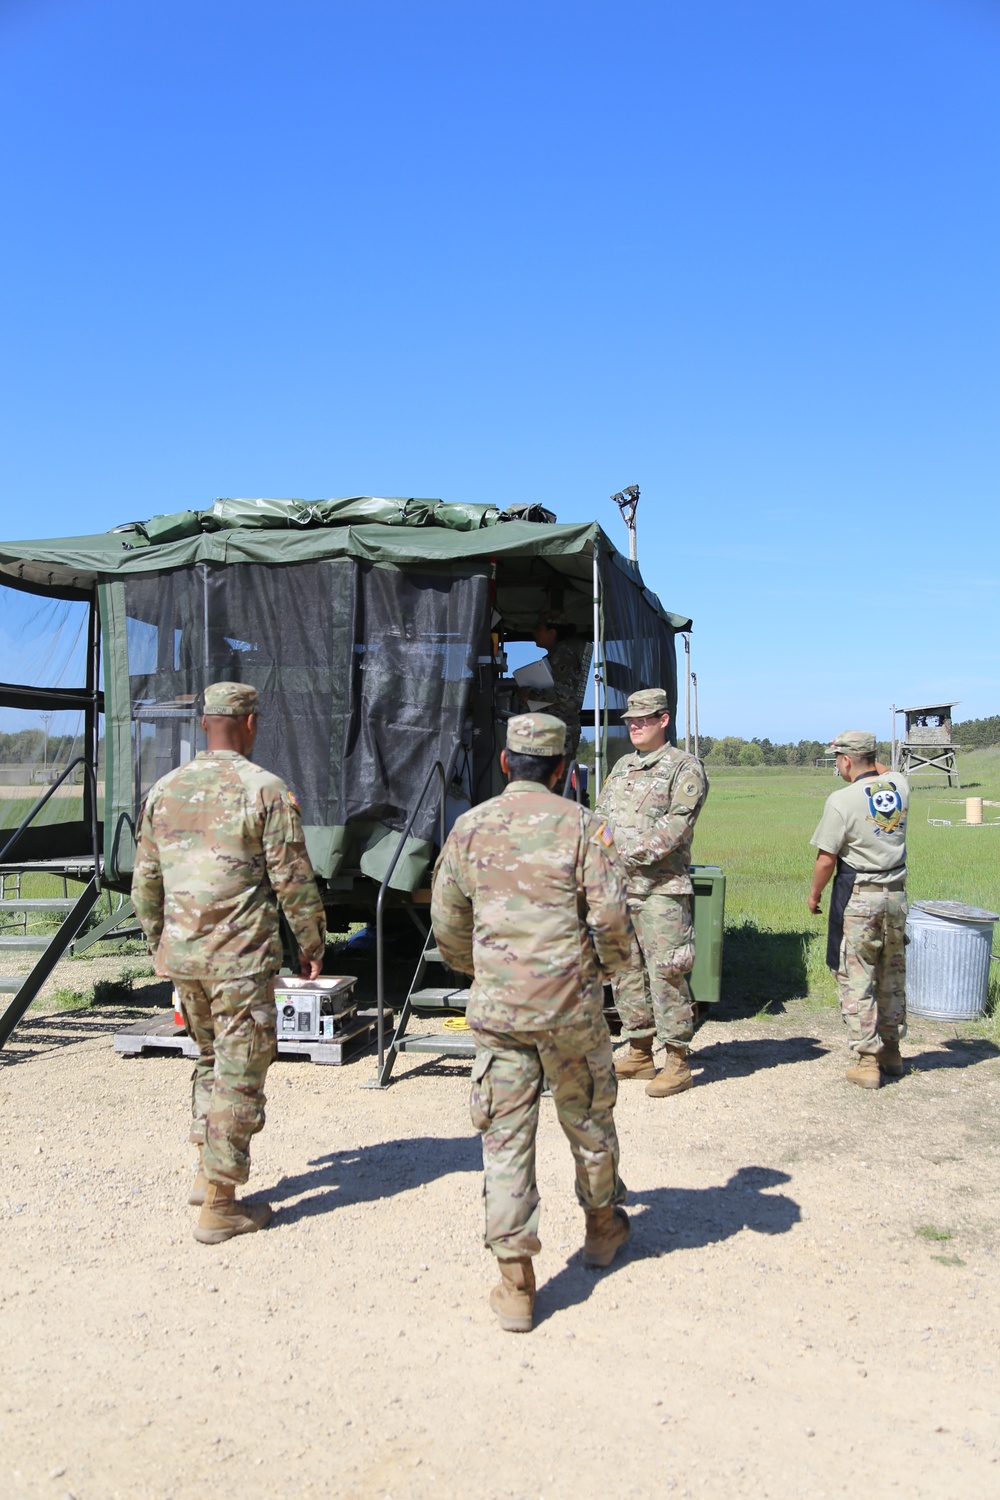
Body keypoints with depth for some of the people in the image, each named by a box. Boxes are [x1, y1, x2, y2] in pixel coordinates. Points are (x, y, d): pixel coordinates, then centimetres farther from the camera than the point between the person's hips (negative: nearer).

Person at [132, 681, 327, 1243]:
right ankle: (220, 1206, 10)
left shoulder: (165, 790, 8)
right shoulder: (265, 789, -10)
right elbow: (293, 880, -10)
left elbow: (146, 882, 13)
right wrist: (313, 943, 2)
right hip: (240, 956, -6)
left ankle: (209, 1171, 30)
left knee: (211, 1057, 24)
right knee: (239, 1073, 3)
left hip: (180, 954, 6)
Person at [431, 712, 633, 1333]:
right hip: (571, 1006, -1)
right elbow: (611, 918, -12)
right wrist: (609, 965, 8)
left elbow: (448, 925, 9)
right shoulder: (582, 825, -7)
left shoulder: (470, 828, 3)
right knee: (588, 1119, 20)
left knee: (506, 1135, 7)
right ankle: (603, 1224, 41)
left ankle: (515, 1281, 8)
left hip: (495, 1007, 1)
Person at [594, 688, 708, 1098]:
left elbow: (677, 824, -14)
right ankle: (639, 1053, 23)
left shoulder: (684, 768, -4)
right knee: (625, 970, 12)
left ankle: (677, 1061, 2)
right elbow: (600, 815, 19)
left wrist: (632, 853, -19)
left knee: (665, 972, -7)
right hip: (616, 886, 8)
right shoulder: (622, 767, 19)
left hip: (661, 888, -7)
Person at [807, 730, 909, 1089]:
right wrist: (871, 763, 22)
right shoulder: (899, 785, 1)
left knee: (856, 980, 2)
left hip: (857, 898, -6)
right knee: (892, 977, 18)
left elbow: (826, 860, -13)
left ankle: (866, 1061, 3)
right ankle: (891, 1052, 29)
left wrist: (814, 894, 1)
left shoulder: (841, 800, -16)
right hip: (896, 895, 6)